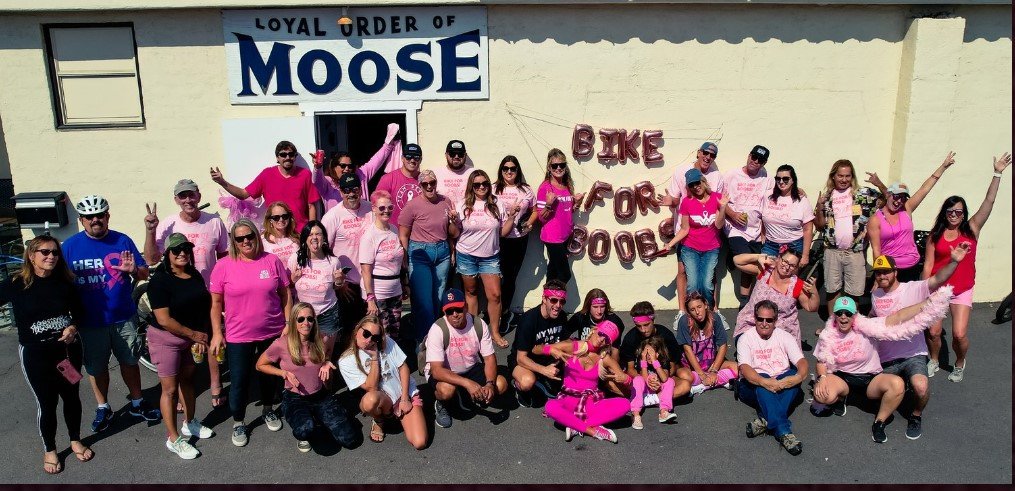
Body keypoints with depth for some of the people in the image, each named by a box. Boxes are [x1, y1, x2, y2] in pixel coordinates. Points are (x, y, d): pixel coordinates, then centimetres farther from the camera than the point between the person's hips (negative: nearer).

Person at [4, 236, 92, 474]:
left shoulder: (64, 281, -4)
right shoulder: (16, 284, -12)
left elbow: (79, 310, 7)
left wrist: (73, 327, -10)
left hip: (68, 349, 3)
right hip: (35, 354, -2)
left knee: (71, 396, 16)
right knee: (46, 404, 8)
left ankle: (75, 441, 37)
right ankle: (49, 451, 29)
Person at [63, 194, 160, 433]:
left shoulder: (122, 241, -3)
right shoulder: (70, 246, -5)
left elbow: (145, 273, 0)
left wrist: (133, 270, -23)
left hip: (123, 318, 0)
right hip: (90, 321, 0)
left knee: (129, 361, 14)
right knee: (96, 367, 14)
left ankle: (137, 403, 31)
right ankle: (103, 409, 33)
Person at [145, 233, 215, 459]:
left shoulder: (196, 275, 3)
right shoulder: (160, 280, -17)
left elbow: (204, 307, 5)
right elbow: (164, 320, -21)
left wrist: (202, 337, -6)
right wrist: (194, 334, -14)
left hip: (192, 338, 6)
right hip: (167, 340, -6)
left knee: (188, 380, 20)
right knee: (170, 389, 2)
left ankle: (190, 423, 37)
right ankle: (173, 439, 12)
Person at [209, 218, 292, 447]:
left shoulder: (272, 261, -2)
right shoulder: (224, 266, -5)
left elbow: (285, 295, 3)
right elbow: (216, 302, -1)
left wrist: (289, 324, 1)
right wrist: (216, 333, -5)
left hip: (272, 333, 2)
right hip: (238, 336, -2)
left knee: (269, 375, 19)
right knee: (238, 382, 5)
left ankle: (267, 410, 42)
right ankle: (238, 423, 26)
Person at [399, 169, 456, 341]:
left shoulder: (446, 201, 3)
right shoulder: (413, 205, -10)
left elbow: (453, 232, 14)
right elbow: (403, 235, -5)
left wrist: (454, 221, -6)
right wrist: (406, 260, -6)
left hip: (442, 252, 4)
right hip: (420, 253, -4)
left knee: (439, 297, 12)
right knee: (423, 299, -1)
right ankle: (424, 339, 12)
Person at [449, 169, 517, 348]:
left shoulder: (497, 206, 0)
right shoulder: (462, 206, -3)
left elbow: (502, 232, 5)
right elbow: (455, 234, 2)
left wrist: (511, 217, -6)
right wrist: (454, 220, -16)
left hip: (490, 257, 1)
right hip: (467, 256, -1)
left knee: (495, 295, -4)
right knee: (471, 292, 12)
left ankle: (495, 332, 10)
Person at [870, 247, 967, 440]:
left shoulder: (913, 289, -8)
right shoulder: (875, 294, 8)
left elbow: (938, 279, -27)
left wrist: (954, 261, -42)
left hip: (913, 355, -5)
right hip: (885, 359, 5)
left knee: (921, 387, -33)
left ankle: (916, 416, 0)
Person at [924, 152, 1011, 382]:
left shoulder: (972, 229, 0)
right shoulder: (935, 235, -1)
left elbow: (988, 203, -7)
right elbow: (928, 264, 0)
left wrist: (997, 174, -12)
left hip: (962, 290, 0)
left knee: (959, 334, -8)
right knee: (933, 331, -2)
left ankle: (960, 363, 22)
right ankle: (934, 360, 28)